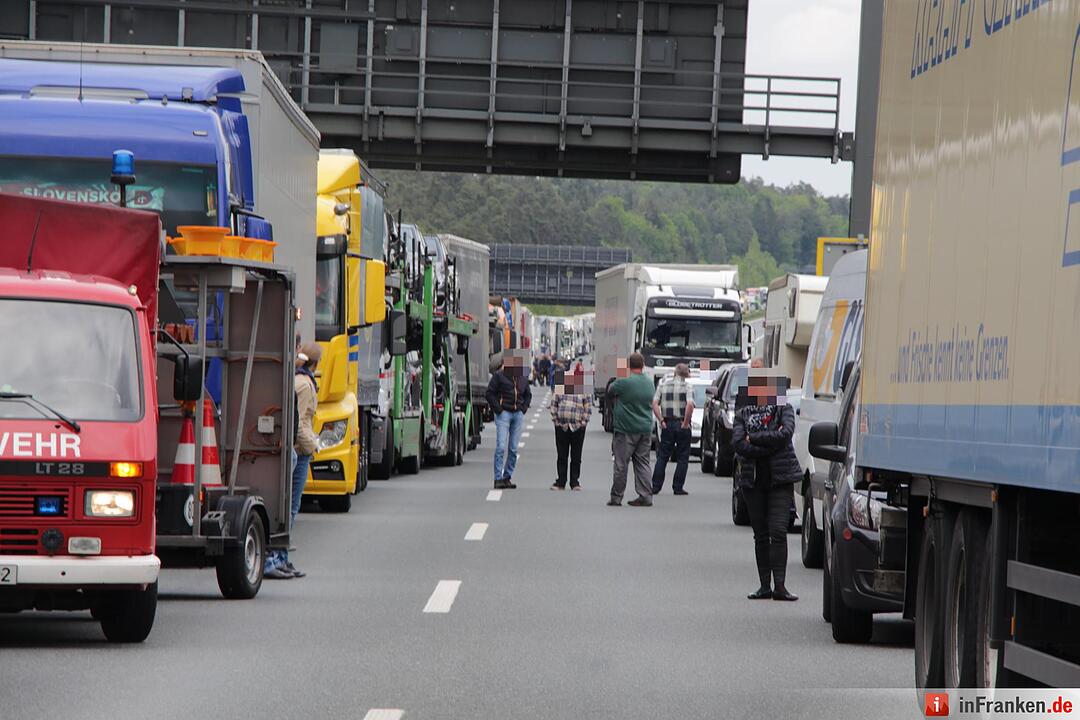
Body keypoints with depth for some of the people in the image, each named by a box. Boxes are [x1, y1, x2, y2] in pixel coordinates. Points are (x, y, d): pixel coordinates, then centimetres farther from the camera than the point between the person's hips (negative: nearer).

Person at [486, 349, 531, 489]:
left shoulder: (523, 378, 14)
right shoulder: (498, 376, -2)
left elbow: (528, 394, 27)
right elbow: (490, 393, -2)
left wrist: (524, 408, 12)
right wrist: (497, 408, -9)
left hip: (518, 414, 5)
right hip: (504, 413, -5)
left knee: (513, 449, 5)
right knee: (501, 447, -11)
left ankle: (507, 478, 12)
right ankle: (498, 479, -11)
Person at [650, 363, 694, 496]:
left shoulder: (663, 385, 6)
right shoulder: (687, 386, -6)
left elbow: (654, 404, -2)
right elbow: (690, 405, -20)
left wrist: (661, 420, -1)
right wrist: (686, 422, -12)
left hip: (667, 424, 3)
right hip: (682, 424, -3)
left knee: (662, 456, 10)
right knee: (682, 457, 6)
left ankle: (655, 486, 5)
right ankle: (678, 487, 4)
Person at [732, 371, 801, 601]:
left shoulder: (784, 410, 4)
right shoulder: (743, 414, 9)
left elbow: (786, 433, -15)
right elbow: (738, 443, -6)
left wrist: (753, 438, -11)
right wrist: (771, 444, -12)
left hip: (780, 478, -2)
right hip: (753, 479, 3)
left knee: (778, 532, -12)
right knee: (761, 534, 6)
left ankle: (779, 585, -14)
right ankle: (764, 585, 10)